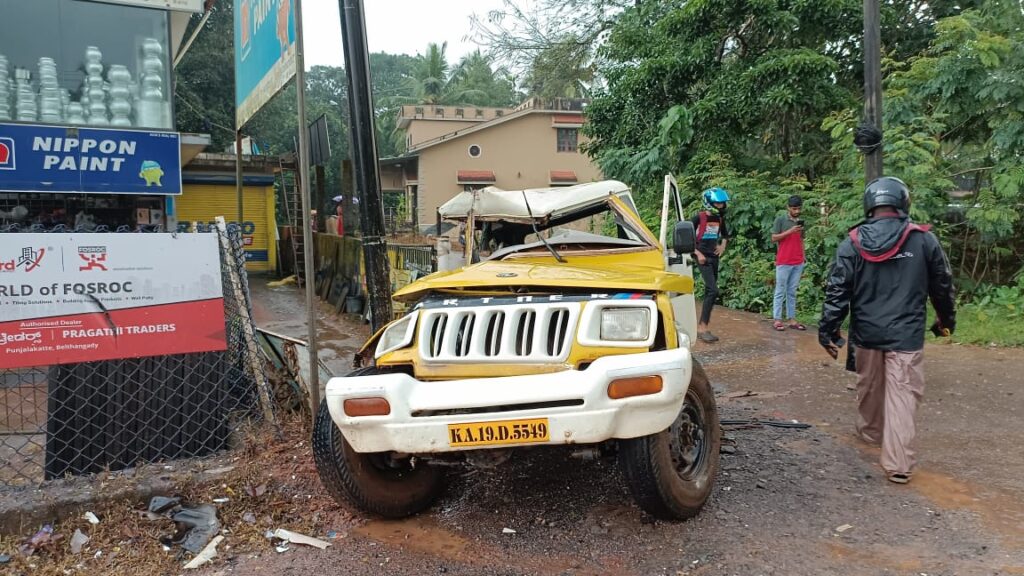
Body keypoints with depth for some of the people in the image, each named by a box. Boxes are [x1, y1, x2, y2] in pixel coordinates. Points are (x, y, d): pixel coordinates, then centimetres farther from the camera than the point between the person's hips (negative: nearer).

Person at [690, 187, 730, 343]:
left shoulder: (720, 219, 8)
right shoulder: (699, 218, -11)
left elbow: (725, 234, 27)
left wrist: (723, 246, 9)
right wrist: (698, 253, -13)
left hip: (714, 258, 7)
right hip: (703, 258, -7)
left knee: (709, 292, 8)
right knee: (713, 291, -17)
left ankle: (701, 327, 14)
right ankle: (703, 328, -15)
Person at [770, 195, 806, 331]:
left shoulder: (800, 222, 13)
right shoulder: (780, 220, -3)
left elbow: (801, 241, 18)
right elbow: (774, 238, -7)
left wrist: (803, 258, 10)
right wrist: (790, 231, -17)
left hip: (798, 263, 5)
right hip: (783, 262, -5)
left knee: (792, 292, 8)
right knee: (780, 291, -1)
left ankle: (792, 319, 9)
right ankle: (777, 319, 1)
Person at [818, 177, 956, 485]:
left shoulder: (852, 243, -3)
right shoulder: (924, 240, -4)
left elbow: (837, 291, -6)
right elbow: (942, 286, 7)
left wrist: (827, 329, 0)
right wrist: (947, 319, 23)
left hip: (866, 333, 2)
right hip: (907, 334, -2)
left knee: (869, 387, 22)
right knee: (902, 396, -3)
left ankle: (870, 431, 43)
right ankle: (897, 464, -6)